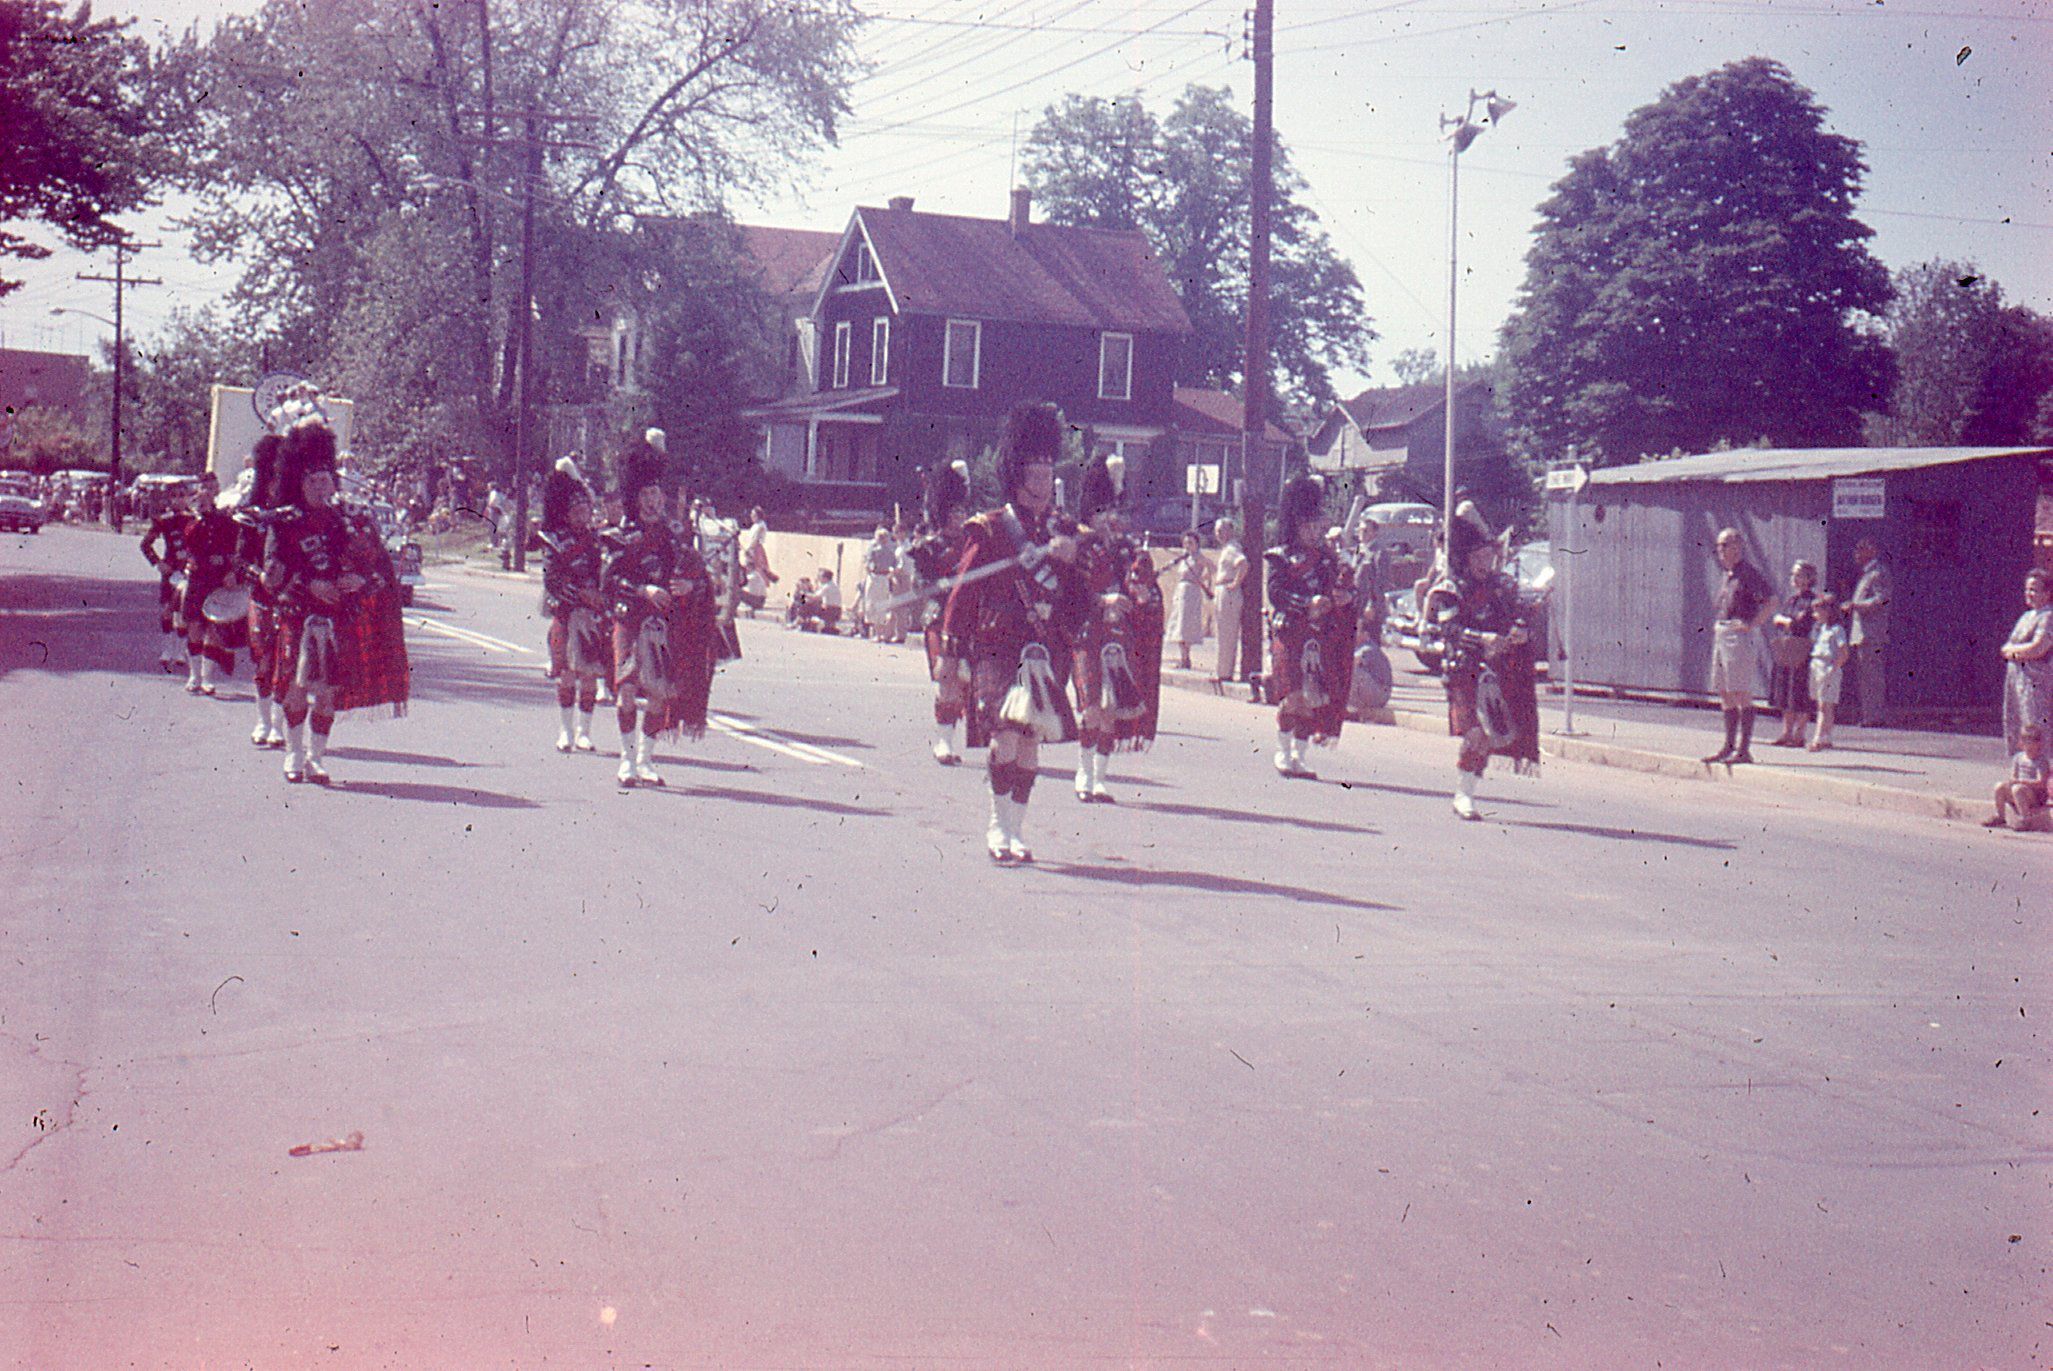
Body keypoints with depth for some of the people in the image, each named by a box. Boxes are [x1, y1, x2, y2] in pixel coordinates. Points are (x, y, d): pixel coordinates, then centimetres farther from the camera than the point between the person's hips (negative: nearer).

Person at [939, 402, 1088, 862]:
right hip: (998, 646, -4)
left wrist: (1071, 558, -11)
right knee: (1006, 731, -17)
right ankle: (999, 825, -11)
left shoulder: (1065, 532, 13)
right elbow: (964, 590, 2)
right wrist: (951, 650, 0)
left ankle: (1015, 829, 12)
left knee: (1031, 738, 5)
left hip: (1046, 651, 4)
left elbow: (1083, 597, 9)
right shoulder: (989, 530, 1)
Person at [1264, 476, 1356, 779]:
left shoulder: (1327, 556, 16)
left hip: (1320, 637, 4)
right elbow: (1275, 593, -10)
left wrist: (1345, 594, -8)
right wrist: (1308, 603, -22)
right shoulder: (1279, 557, 2)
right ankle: (1283, 752, 2)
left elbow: (1344, 589, 17)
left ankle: (1299, 757, 8)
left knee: (1313, 697, 2)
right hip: (1289, 633, -4)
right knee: (1293, 695, -10)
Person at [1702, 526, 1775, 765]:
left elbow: (1771, 601, -19)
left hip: (1740, 636, -10)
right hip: (1721, 636, 10)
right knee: (1724, 693, 11)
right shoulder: (1727, 575, 18)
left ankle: (1744, 749, -8)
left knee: (1741, 693, -9)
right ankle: (1729, 746, 17)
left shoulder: (1748, 573, -10)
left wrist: (1752, 624, -19)